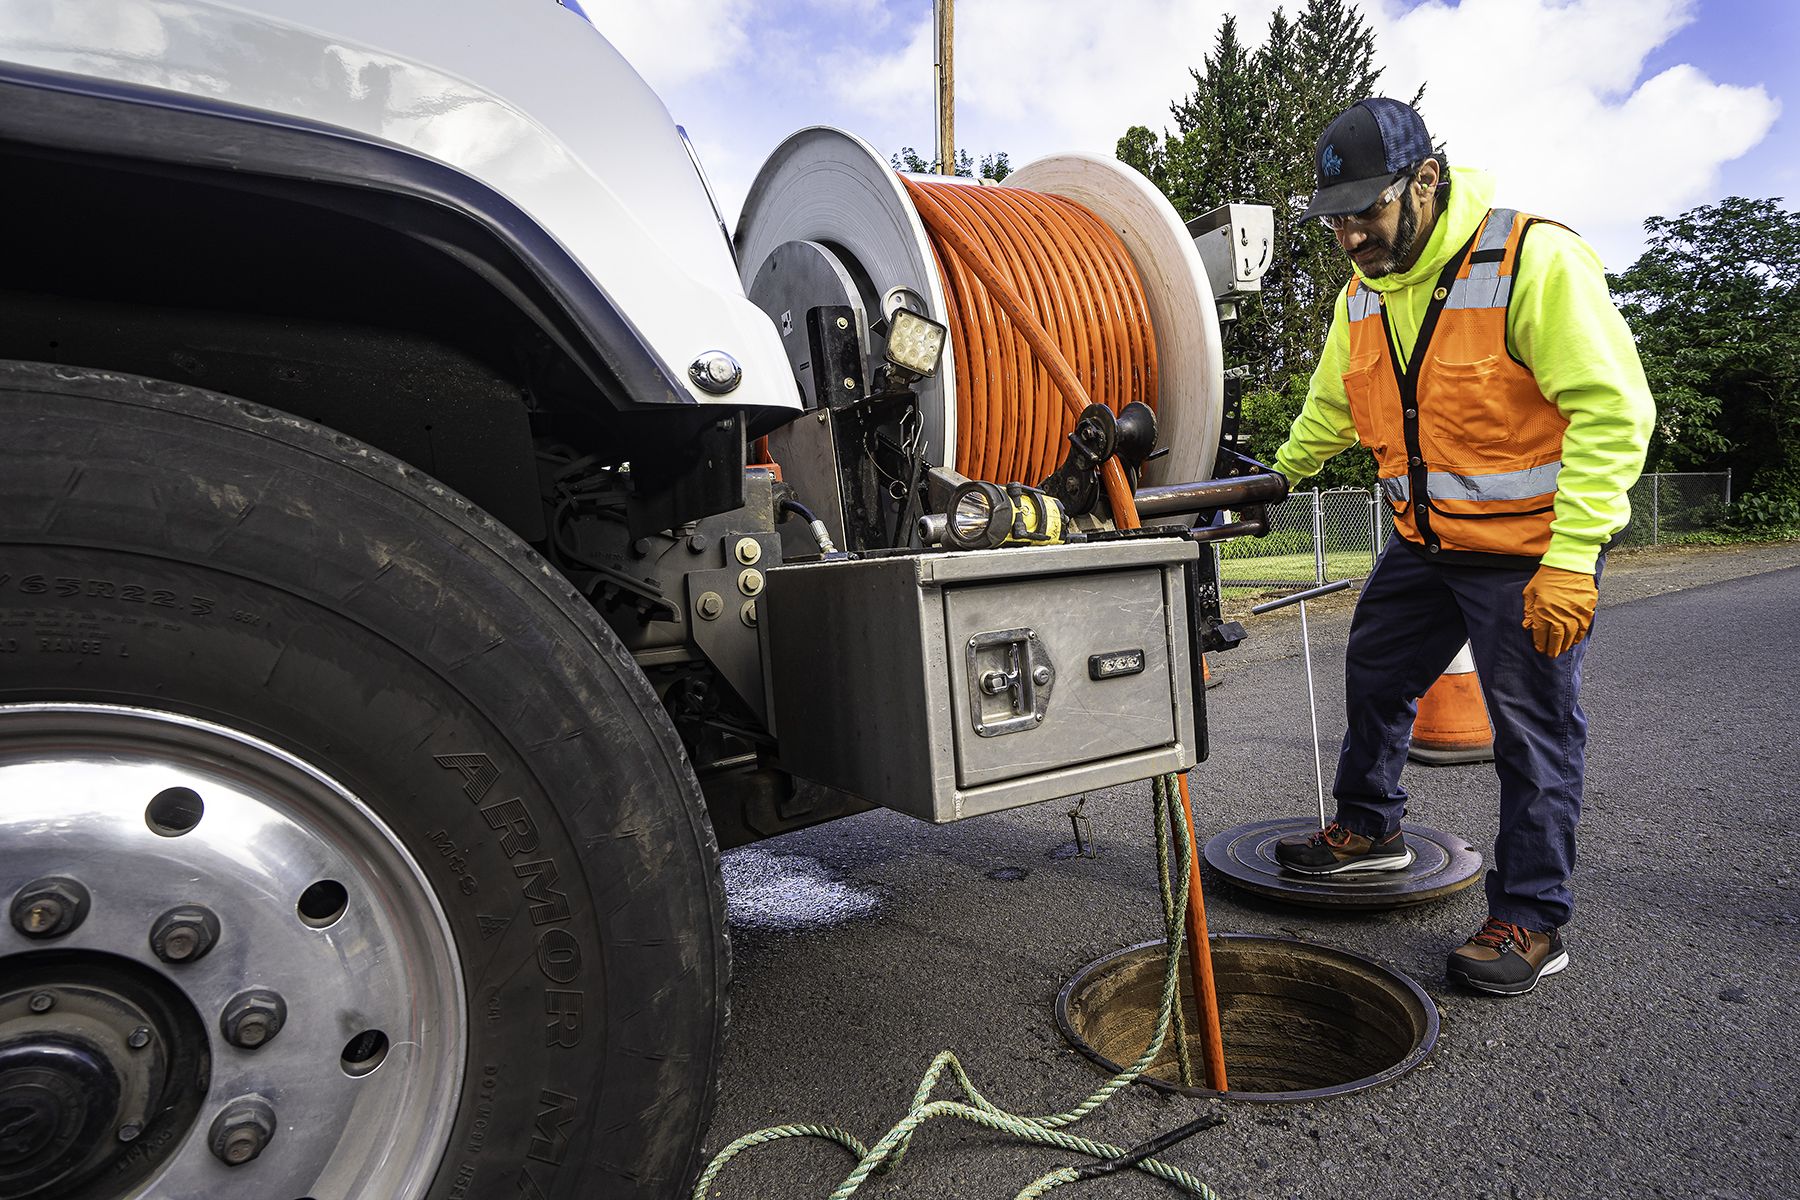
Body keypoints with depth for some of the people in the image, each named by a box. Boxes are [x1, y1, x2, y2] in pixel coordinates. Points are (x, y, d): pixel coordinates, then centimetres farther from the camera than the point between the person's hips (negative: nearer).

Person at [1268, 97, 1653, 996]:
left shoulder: (1534, 260, -19)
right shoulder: (1365, 293, 5)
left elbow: (1613, 410, -23)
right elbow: (1333, 403, 22)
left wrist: (1571, 558, -27)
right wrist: (1285, 472, 33)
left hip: (1533, 554, -7)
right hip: (1424, 544, 7)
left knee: (1534, 734, 2)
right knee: (1374, 678, 16)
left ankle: (1530, 920, 17)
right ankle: (1369, 828, 38)